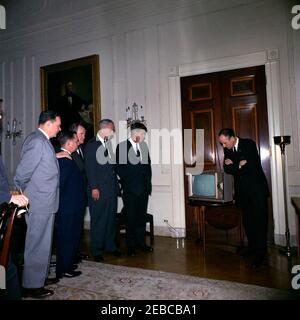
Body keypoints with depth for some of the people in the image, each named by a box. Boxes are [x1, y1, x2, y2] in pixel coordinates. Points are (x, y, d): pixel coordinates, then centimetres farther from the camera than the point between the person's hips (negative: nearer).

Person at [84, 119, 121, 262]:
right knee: (98, 220, 2)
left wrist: (115, 183, 12)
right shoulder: (91, 144, -6)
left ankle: (110, 246, 27)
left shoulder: (108, 143, 15)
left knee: (111, 218, 13)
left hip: (111, 188, 7)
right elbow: (90, 168, -11)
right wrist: (94, 188, -15)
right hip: (98, 189, -7)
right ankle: (97, 250, 15)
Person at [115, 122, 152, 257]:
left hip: (144, 188, 5)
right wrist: (128, 180, -8)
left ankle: (141, 242, 26)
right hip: (130, 189, -4)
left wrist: (148, 182, 7)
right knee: (130, 218, 5)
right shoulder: (122, 146, -6)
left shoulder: (144, 146, 10)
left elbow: (148, 164, 14)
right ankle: (131, 245, 18)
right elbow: (119, 168, -8)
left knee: (142, 217, 12)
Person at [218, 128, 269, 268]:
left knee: (260, 219, -2)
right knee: (247, 219, 9)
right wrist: (240, 164, -17)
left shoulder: (249, 144, -11)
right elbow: (227, 169, -2)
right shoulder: (227, 150, 5)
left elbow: (253, 165, -20)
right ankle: (252, 247, 22)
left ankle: (260, 252, 5)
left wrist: (234, 165, -12)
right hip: (242, 190, 5)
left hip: (257, 189, -5)